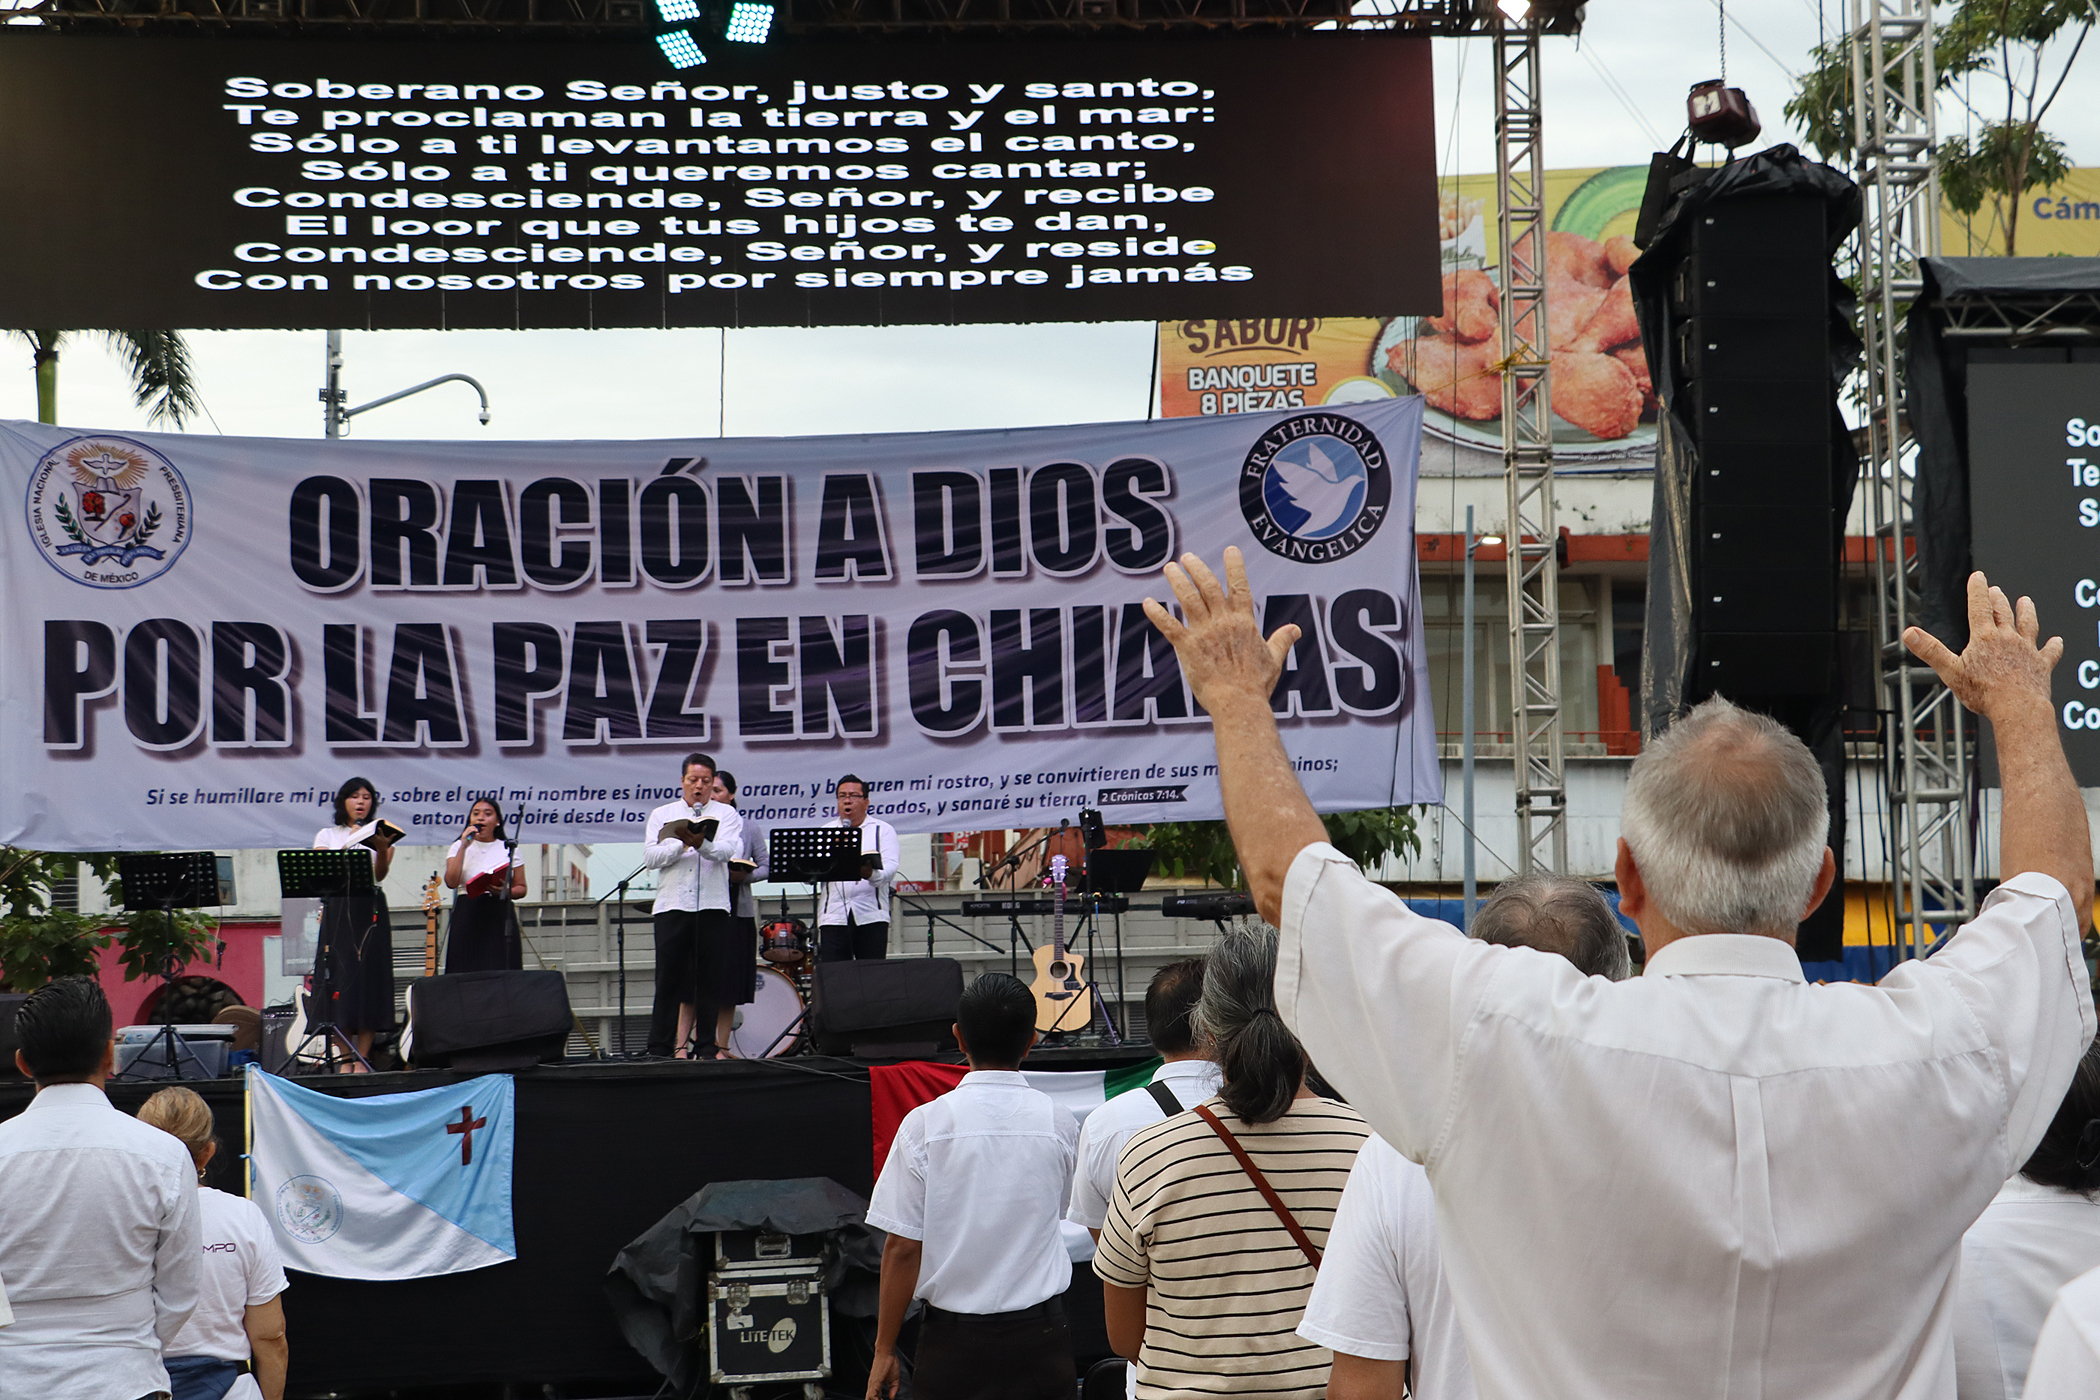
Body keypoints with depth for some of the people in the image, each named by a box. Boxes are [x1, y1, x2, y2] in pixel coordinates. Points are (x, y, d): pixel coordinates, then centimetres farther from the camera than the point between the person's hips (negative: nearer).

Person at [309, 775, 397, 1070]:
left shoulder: (379, 835, 13)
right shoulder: (328, 835, 14)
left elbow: (379, 874, -3)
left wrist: (382, 850, -23)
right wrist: (347, 850, -18)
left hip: (370, 910, 0)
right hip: (338, 910, 0)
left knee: (369, 978, -6)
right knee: (339, 977, -7)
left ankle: (362, 1060, -5)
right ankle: (345, 1059, -4)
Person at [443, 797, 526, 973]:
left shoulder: (508, 848, 12)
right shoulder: (459, 847, 11)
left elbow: (521, 888, 13)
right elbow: (451, 882, -6)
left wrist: (505, 892, -9)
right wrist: (464, 846, -7)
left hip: (500, 918, 0)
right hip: (467, 918, 0)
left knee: (501, 973, -10)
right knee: (467, 974, -10)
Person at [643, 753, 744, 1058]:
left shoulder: (726, 815, 11)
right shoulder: (662, 815, 14)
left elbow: (726, 850, -9)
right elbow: (650, 858, 1)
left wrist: (702, 843, -29)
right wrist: (683, 844, -14)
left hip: (712, 906, 0)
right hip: (672, 905, 0)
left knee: (709, 979, 1)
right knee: (669, 977, -2)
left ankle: (707, 1047, 5)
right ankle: (659, 1048, 0)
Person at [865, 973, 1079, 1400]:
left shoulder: (925, 1124, -9)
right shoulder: (1059, 1122, -2)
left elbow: (902, 1248, -7)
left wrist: (884, 1350, 1)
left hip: (954, 1337, -1)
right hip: (1039, 1335, 1)